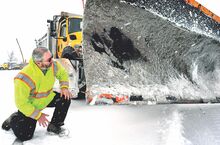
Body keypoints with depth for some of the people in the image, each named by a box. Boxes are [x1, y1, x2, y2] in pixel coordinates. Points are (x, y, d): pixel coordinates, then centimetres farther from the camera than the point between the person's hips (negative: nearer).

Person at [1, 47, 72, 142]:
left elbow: (62, 73, 1)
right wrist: (38, 115, -22)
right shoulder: (25, 78, -38)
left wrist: (64, 87, -16)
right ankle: (13, 119, 25)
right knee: (25, 136, -8)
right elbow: (21, 103, -28)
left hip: (47, 98, 5)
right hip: (28, 105, -5)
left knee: (65, 99, -15)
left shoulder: (53, 65, -23)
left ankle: (54, 126, 5)